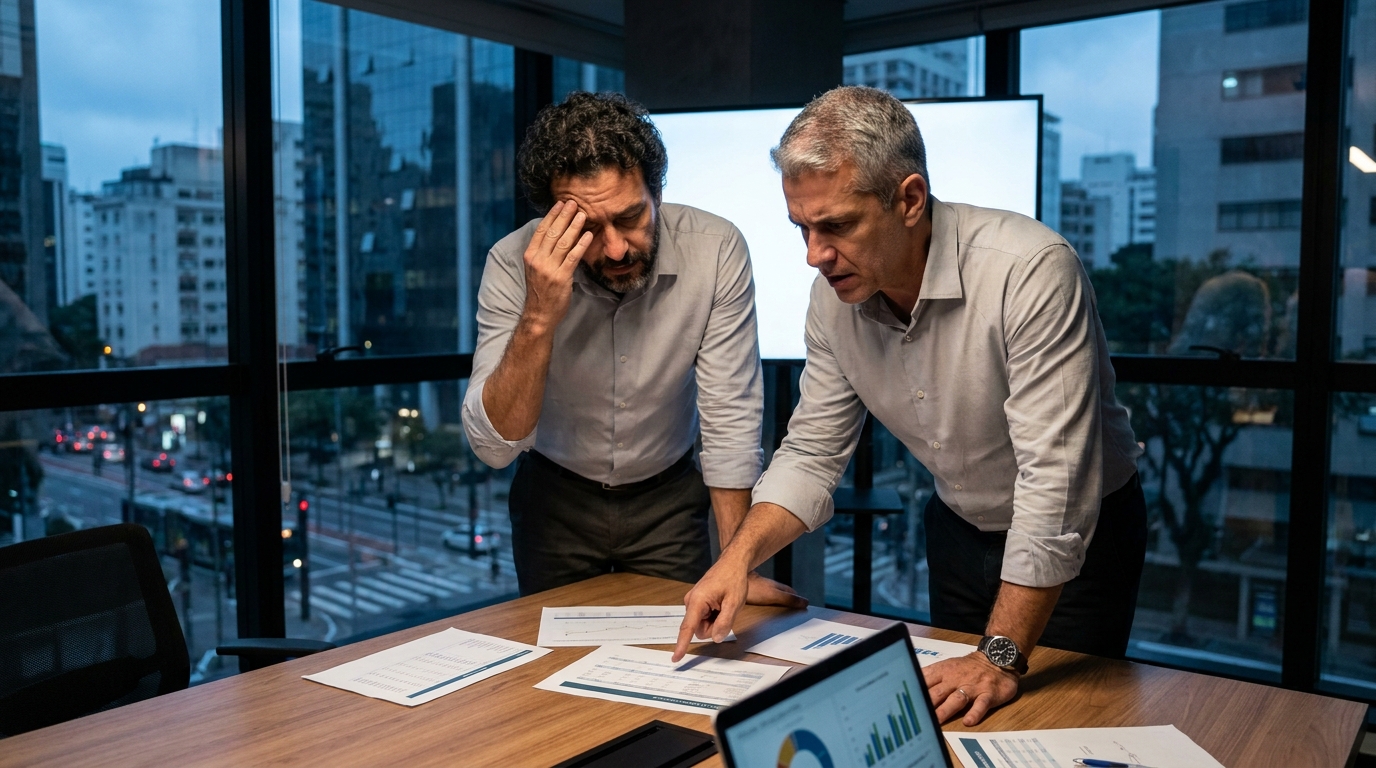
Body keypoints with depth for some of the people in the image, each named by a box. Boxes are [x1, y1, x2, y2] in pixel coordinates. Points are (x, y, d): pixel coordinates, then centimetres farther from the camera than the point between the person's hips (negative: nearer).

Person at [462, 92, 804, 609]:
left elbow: (730, 419, -19)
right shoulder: (514, 265, -23)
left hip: (668, 496, 0)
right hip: (555, 498, 0)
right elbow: (493, 446, -26)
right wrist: (538, 318, -39)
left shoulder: (715, 251, -24)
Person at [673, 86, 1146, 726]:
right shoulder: (835, 293, -13)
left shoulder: (1030, 271, -32)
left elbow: (1054, 483, -33)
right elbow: (812, 453, -5)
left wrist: (1002, 657, -33)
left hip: (1081, 535, -5)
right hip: (959, 530, 5)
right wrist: (740, 554, -21)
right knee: (945, 715, 17)